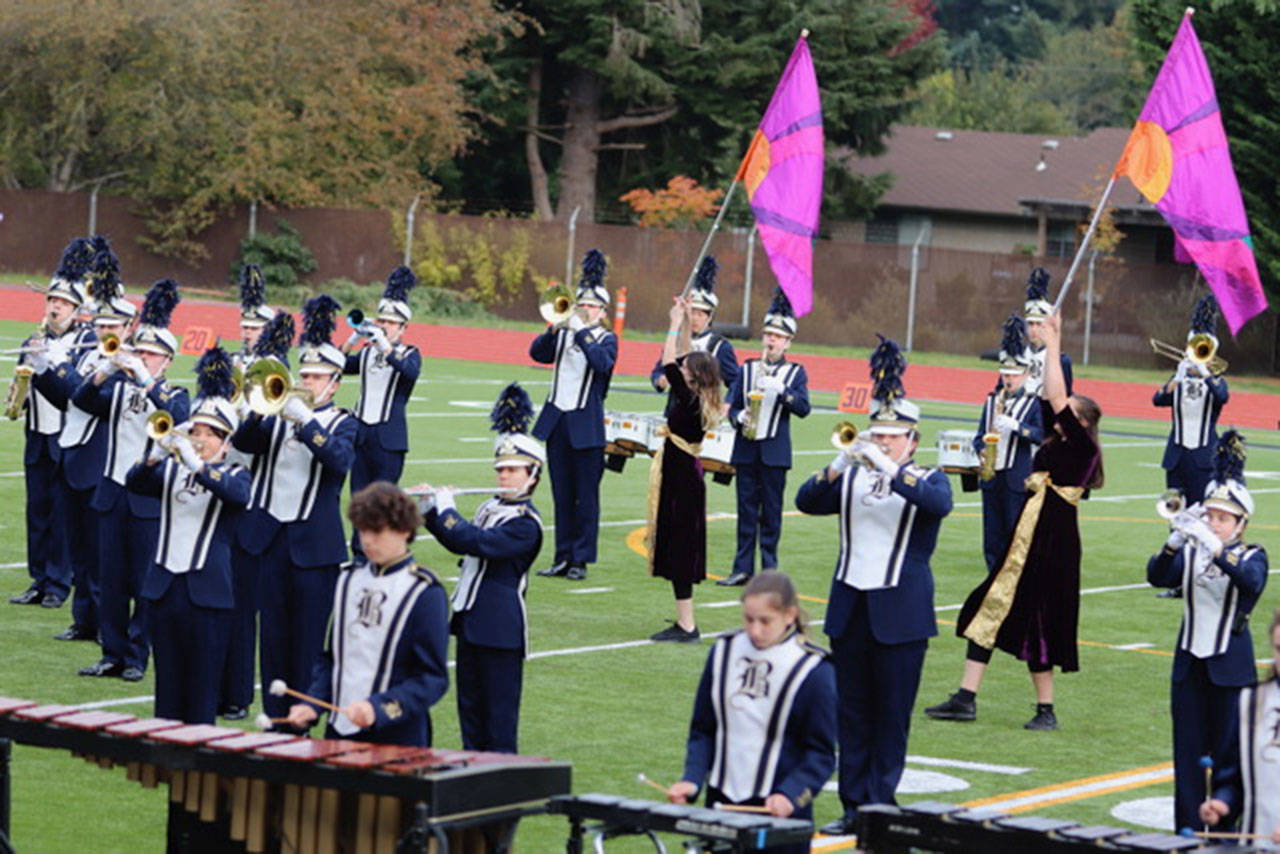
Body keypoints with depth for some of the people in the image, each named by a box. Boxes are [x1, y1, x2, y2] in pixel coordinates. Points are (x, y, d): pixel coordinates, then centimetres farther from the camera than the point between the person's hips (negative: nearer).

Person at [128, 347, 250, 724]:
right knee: (167, 684, 9)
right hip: (164, 588, 4)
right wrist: (156, 455, -25)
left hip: (207, 592, -3)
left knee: (202, 691, -1)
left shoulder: (234, 475, 1)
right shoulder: (170, 469, 12)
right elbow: (135, 483, -5)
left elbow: (238, 494, -22)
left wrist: (197, 465, -34)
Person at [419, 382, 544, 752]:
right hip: (472, 621, 9)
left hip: (501, 628, -9)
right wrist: (431, 512, 7)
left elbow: (479, 543, -26)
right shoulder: (491, 507, 12)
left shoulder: (525, 523, -15)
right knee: (470, 706, 13)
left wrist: (445, 511, -15)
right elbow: (460, 543, 21)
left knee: (499, 709, -1)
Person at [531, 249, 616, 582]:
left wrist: (581, 333, -21)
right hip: (556, 421, 4)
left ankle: (581, 560, 3)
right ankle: (563, 557, 13)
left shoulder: (606, 339, 0)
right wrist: (554, 329, -16)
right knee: (562, 495, 8)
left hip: (586, 426, -4)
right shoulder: (563, 334, 11)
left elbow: (603, 363, -20)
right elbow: (537, 353, -2)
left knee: (586, 496, -1)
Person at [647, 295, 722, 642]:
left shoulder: (690, 402, -18)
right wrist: (685, 324, 15)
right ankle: (684, 622, 19)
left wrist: (677, 324, -13)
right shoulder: (695, 400, 6)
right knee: (680, 549, 14)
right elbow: (680, 361, 18)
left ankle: (687, 625, -6)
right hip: (685, 477, 10)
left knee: (678, 548, -7)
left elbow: (669, 365, -21)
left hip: (680, 480, -10)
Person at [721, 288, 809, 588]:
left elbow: (803, 408, -10)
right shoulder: (747, 369, 10)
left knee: (771, 512, 1)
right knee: (746, 510, 4)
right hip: (746, 448, 2)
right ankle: (743, 568, 8)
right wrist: (739, 417, -12)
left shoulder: (795, 372, 4)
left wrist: (781, 390, -24)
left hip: (775, 451, -2)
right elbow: (731, 405, 10)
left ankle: (769, 569, 7)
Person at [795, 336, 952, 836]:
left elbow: (940, 504, -23)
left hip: (900, 615, -4)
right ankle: (854, 807, 10)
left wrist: (890, 469, -28)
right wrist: (839, 466, -17)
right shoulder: (851, 479, 9)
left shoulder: (927, 480, -1)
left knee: (892, 716, 0)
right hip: (850, 607, 4)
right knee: (852, 714, 6)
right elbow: (806, 502, -2)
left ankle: (881, 806, 4)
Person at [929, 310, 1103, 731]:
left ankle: (1046, 710, 8)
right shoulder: (1054, 443, 11)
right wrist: (1049, 344, 11)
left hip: (1052, 545, -9)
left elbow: (1057, 400, -17)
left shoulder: (1081, 449, -10)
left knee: (1037, 623, -4)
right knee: (991, 607, 5)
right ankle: (966, 699, 6)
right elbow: (1050, 399, 16)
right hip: (1024, 539, 9)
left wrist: (1052, 347, -13)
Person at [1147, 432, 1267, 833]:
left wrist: (1213, 546, -39)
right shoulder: (1189, 554, 4)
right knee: (1187, 751, 4)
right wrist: (1175, 541, -32)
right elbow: (1158, 577, -13)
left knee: (1228, 752, 0)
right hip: (1189, 664, 3)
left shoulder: (1251, 557, -3)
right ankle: (1187, 829, 10)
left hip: (1230, 667, -3)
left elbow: (1251, 581, -26)